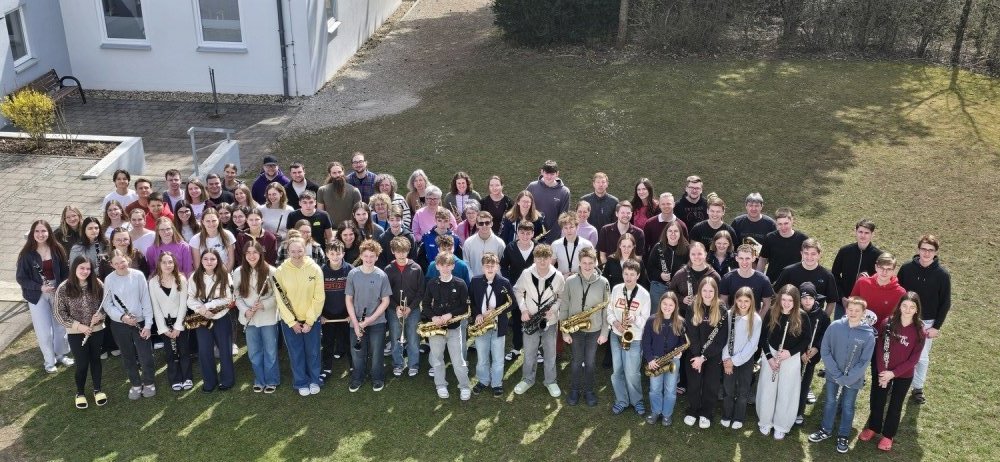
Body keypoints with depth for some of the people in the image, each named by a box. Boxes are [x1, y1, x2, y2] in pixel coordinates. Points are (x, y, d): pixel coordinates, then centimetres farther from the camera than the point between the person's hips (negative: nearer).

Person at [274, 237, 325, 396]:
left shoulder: (315, 269, -13)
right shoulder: (280, 271, -12)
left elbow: (319, 298, -10)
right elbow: (280, 300, -9)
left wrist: (309, 321, -12)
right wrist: (292, 322, -12)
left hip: (311, 319, 0)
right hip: (290, 320, 0)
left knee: (313, 352, 13)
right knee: (296, 353, 10)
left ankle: (314, 381, 32)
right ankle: (301, 383, 28)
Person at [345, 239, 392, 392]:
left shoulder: (382, 275, -8)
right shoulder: (353, 274, -6)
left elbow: (385, 301, -4)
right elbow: (348, 299, -2)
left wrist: (370, 319, -12)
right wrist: (355, 322, -9)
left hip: (377, 322, -1)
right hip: (356, 322, 1)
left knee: (376, 354, 9)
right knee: (357, 354, 10)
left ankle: (378, 379, 30)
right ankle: (357, 379, 32)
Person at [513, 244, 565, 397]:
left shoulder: (558, 276, -14)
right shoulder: (526, 274, -14)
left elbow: (562, 297, 1)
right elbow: (517, 290, 2)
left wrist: (553, 309, -15)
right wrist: (523, 309, -8)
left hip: (550, 321, 0)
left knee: (550, 353, 13)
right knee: (529, 353, 14)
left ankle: (551, 381, 30)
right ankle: (527, 379, 33)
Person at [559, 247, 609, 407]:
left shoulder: (603, 282, -9)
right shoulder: (570, 281, -10)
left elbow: (607, 308, -3)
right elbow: (564, 307, -4)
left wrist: (604, 332, -2)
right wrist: (564, 331, -5)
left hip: (594, 330, 0)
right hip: (575, 329, 0)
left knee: (590, 362, 12)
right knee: (577, 361, 11)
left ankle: (588, 390, 29)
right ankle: (574, 390, 29)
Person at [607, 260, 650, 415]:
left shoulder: (644, 294, -10)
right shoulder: (616, 289, 0)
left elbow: (646, 320, -7)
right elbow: (610, 311, 7)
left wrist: (634, 319, -27)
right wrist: (615, 322, -12)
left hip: (634, 338, -4)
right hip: (616, 335, 4)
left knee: (632, 373, -1)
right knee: (617, 371, 10)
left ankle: (637, 401, 21)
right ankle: (621, 401, 25)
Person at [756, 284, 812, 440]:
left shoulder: (802, 317, -13)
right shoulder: (771, 313, -10)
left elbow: (807, 339, -5)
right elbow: (763, 336, -2)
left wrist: (790, 352, -18)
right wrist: (769, 356, -12)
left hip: (792, 359, -1)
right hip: (770, 355, 1)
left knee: (787, 393, 6)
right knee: (767, 390, 9)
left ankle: (781, 426, 22)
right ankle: (765, 422, 28)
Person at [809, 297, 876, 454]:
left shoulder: (868, 334, -16)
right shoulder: (835, 326, -14)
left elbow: (864, 361, -13)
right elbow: (824, 351, -10)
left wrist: (847, 378, -19)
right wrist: (837, 374, -14)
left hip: (853, 380, -1)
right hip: (833, 375, 1)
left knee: (847, 407, 15)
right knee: (830, 402, 19)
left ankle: (843, 436, 32)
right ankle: (826, 430, 38)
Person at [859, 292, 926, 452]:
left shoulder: (919, 332, -15)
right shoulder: (887, 324, -13)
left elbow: (913, 359, -13)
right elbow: (880, 349, -10)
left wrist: (893, 373, -18)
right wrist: (882, 372, -17)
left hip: (903, 376, -1)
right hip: (882, 372, 1)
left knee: (895, 405, 14)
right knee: (877, 401, 16)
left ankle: (888, 435, 32)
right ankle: (873, 428, 39)